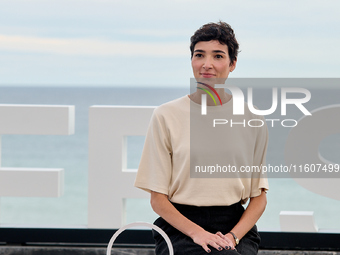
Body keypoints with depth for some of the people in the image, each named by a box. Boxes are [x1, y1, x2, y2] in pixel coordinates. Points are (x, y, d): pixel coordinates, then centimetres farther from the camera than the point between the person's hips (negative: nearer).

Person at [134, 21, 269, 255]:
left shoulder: (251, 119, 9)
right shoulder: (166, 116, 4)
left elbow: (259, 196, 9)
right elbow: (158, 198, 2)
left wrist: (233, 236, -8)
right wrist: (196, 232, -13)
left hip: (235, 224, 2)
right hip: (180, 229, -2)